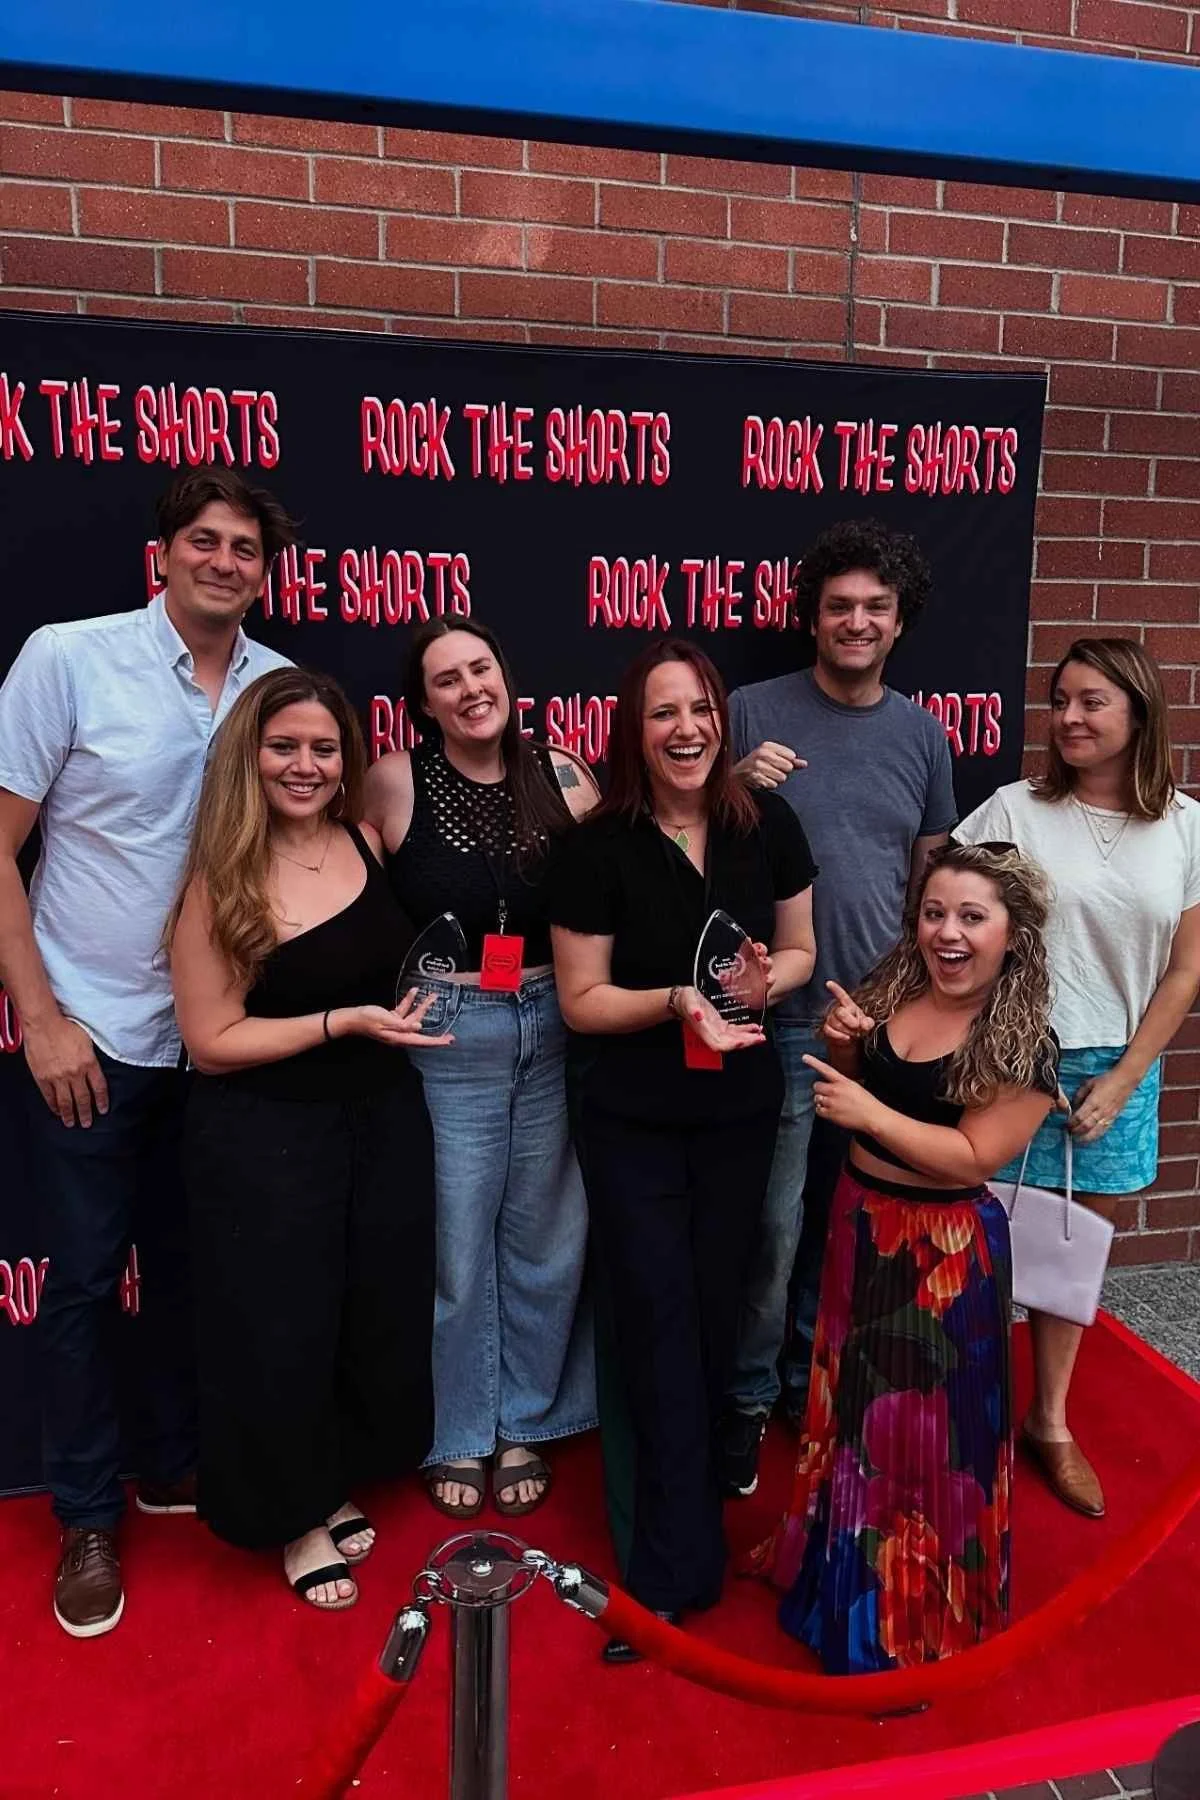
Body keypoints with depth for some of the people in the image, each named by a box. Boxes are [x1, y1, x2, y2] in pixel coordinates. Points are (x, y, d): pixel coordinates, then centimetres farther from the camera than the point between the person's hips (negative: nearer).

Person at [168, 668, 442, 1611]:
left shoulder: (367, 841, -3)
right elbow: (213, 1041, -17)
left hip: (384, 1118, 6)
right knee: (281, 1329, 8)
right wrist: (344, 1021, -22)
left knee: (380, 1311, 17)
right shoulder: (221, 882, -16)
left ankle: (336, 1485, 42)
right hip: (266, 1141, -5)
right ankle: (296, 1515, 34)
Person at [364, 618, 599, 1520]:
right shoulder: (394, 783, -8)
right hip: (446, 1037, -3)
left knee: (546, 1237, 14)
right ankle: (459, 1436, 32)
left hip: (553, 1030, 3)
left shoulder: (563, 775, 0)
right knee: (456, 1244, 9)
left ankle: (526, 1424, 36)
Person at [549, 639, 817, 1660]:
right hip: (633, 1122, -3)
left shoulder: (768, 826, -4)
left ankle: (675, 1546, 37)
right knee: (660, 1327, -1)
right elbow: (582, 1000, -8)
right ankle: (681, 1565, 13)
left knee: (715, 1316, 14)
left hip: (740, 1114, 3)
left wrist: (767, 979, -15)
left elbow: (800, 950, 8)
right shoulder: (600, 848, -12)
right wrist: (678, 1001, -24)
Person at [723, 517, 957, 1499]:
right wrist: (736, 786, -20)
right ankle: (748, 1396, 21)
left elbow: (929, 875, 15)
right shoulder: (752, 713, -4)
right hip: (783, 1016, -4)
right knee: (774, 1223, 0)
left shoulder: (922, 733, 7)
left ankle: (814, 1377, 35)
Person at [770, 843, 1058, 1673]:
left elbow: (973, 1156, -21)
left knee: (930, 1421, 10)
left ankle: (919, 1607, 32)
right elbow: (842, 1089, 8)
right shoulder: (889, 992, -3)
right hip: (862, 1219, 6)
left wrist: (870, 1113, -25)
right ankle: (844, 1561, 46)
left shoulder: (1025, 1046, -18)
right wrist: (841, 1043, -13)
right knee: (852, 1398, 22)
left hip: (948, 1248, -6)